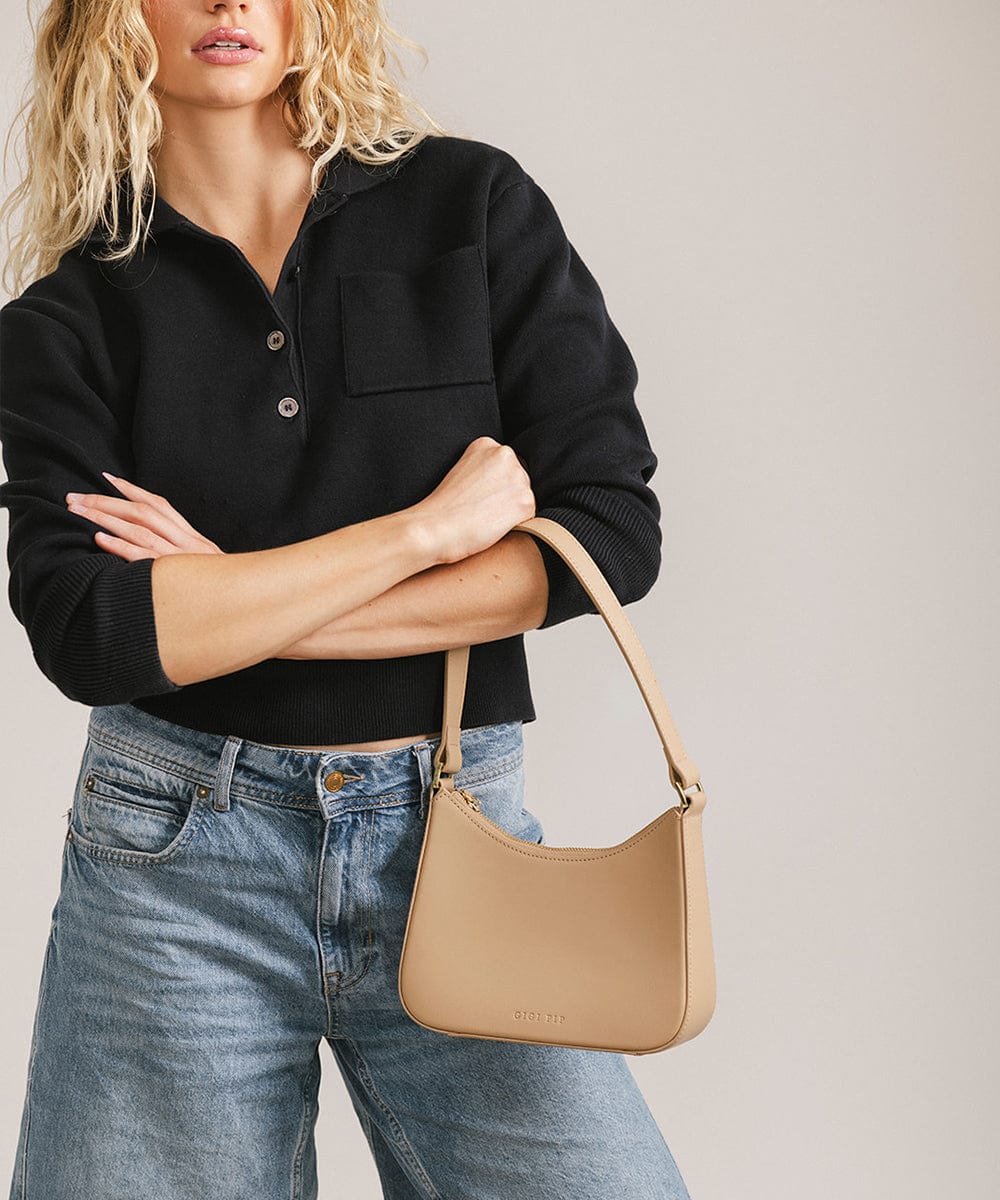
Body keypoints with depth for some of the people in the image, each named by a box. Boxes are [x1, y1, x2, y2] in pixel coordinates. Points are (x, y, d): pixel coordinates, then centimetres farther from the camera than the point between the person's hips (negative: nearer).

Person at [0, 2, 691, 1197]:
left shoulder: (473, 203, 2)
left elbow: (613, 530, -4)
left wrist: (239, 611, -7)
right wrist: (426, 528, -12)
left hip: (454, 830, 0)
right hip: (175, 860, 0)